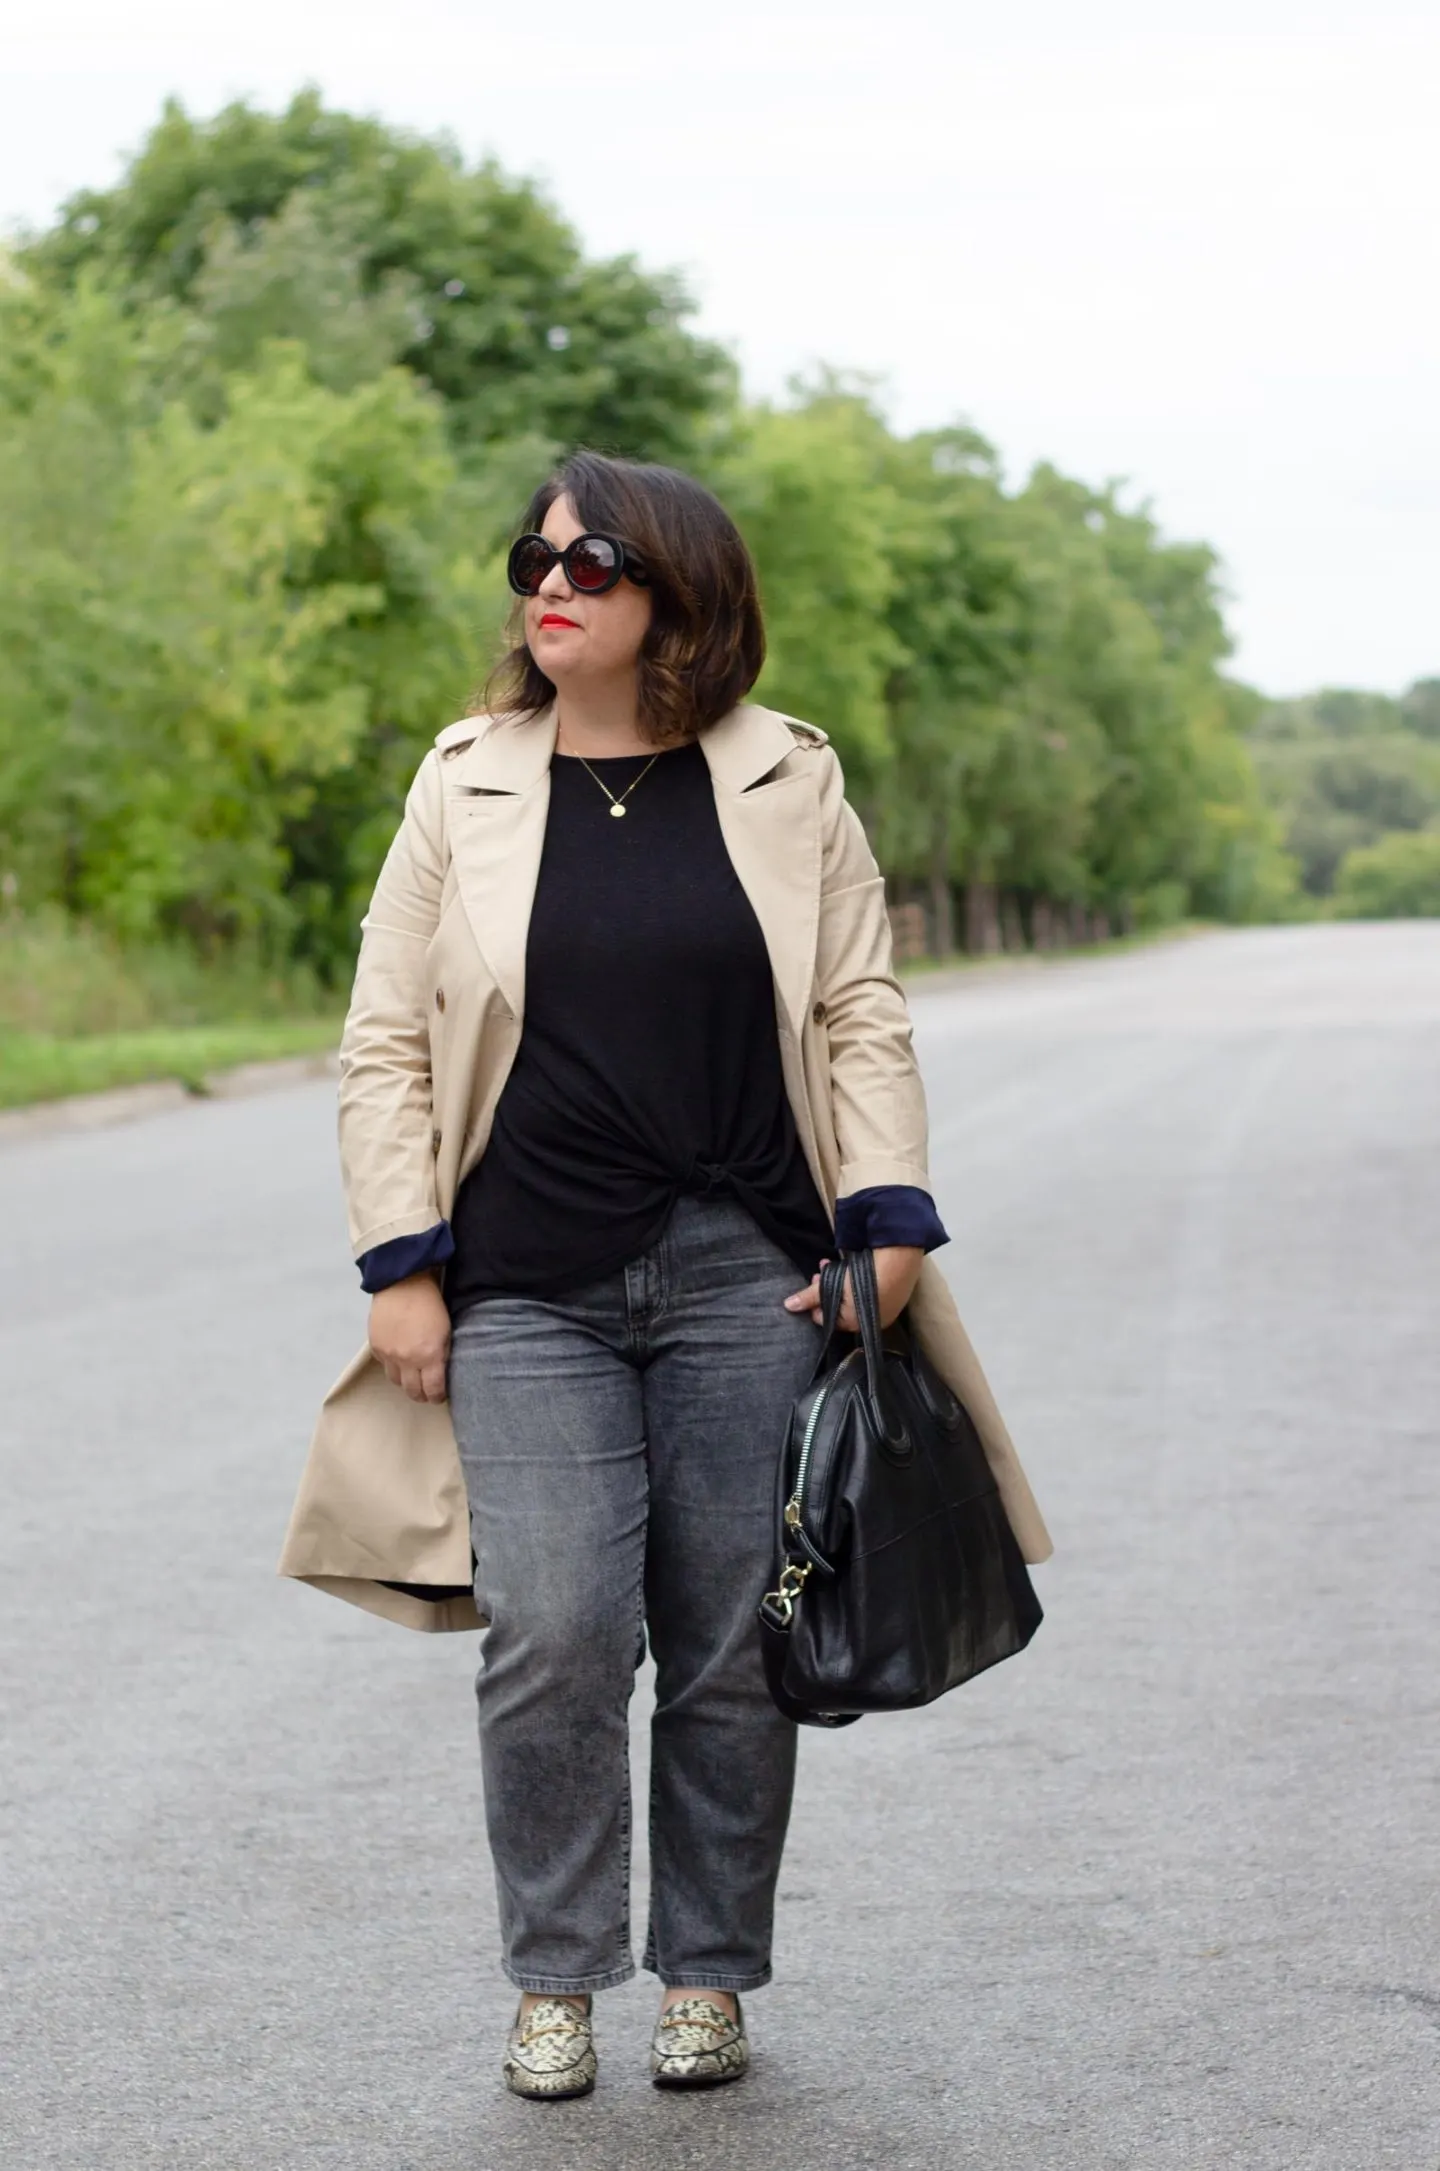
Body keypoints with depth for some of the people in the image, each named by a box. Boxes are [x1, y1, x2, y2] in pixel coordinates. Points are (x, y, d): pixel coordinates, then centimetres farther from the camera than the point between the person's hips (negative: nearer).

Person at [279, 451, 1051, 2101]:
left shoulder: (785, 785, 5)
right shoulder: (467, 787, 6)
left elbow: (864, 1018, 8)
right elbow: (386, 1046, 6)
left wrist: (886, 1227, -3)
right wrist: (402, 1269, -1)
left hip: (748, 1283, 0)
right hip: (531, 1291, 0)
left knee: (734, 1650, 5)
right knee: (553, 1640, -8)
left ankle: (707, 1977, 21)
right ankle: (554, 1981, 10)